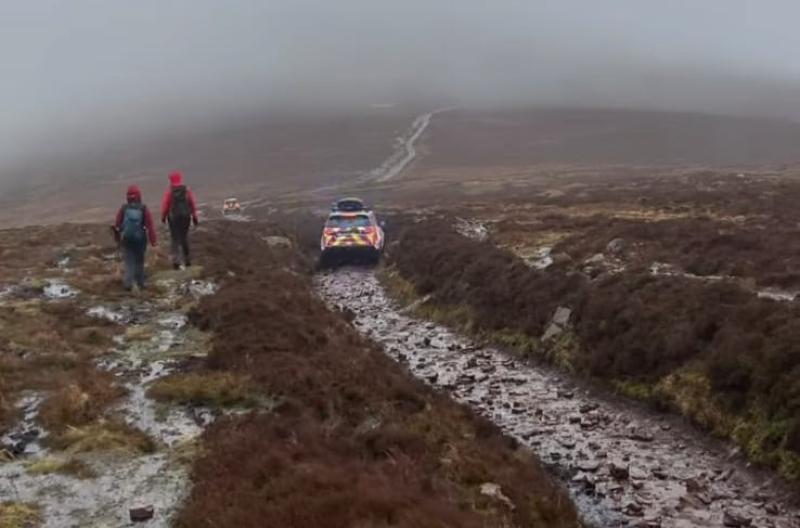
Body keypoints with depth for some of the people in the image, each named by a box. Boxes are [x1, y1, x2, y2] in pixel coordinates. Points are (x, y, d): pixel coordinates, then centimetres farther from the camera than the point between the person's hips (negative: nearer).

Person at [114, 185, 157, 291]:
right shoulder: (144, 209, -11)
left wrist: (118, 236, 17)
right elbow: (150, 226, -13)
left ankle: (128, 282, -11)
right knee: (139, 261, 17)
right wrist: (153, 241, -8)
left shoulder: (123, 208, -8)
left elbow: (117, 225, -1)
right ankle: (140, 283, 26)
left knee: (129, 262, 5)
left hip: (126, 240, 0)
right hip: (140, 240, 0)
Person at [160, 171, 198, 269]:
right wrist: (194, 216, 6)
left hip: (173, 217, -2)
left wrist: (163, 216, 4)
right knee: (184, 237, 16)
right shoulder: (187, 190, -2)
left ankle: (176, 260, -6)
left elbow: (165, 204, -8)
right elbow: (192, 203, -2)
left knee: (175, 238, 4)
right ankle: (186, 258, 22)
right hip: (185, 216, 2)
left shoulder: (169, 191, -8)